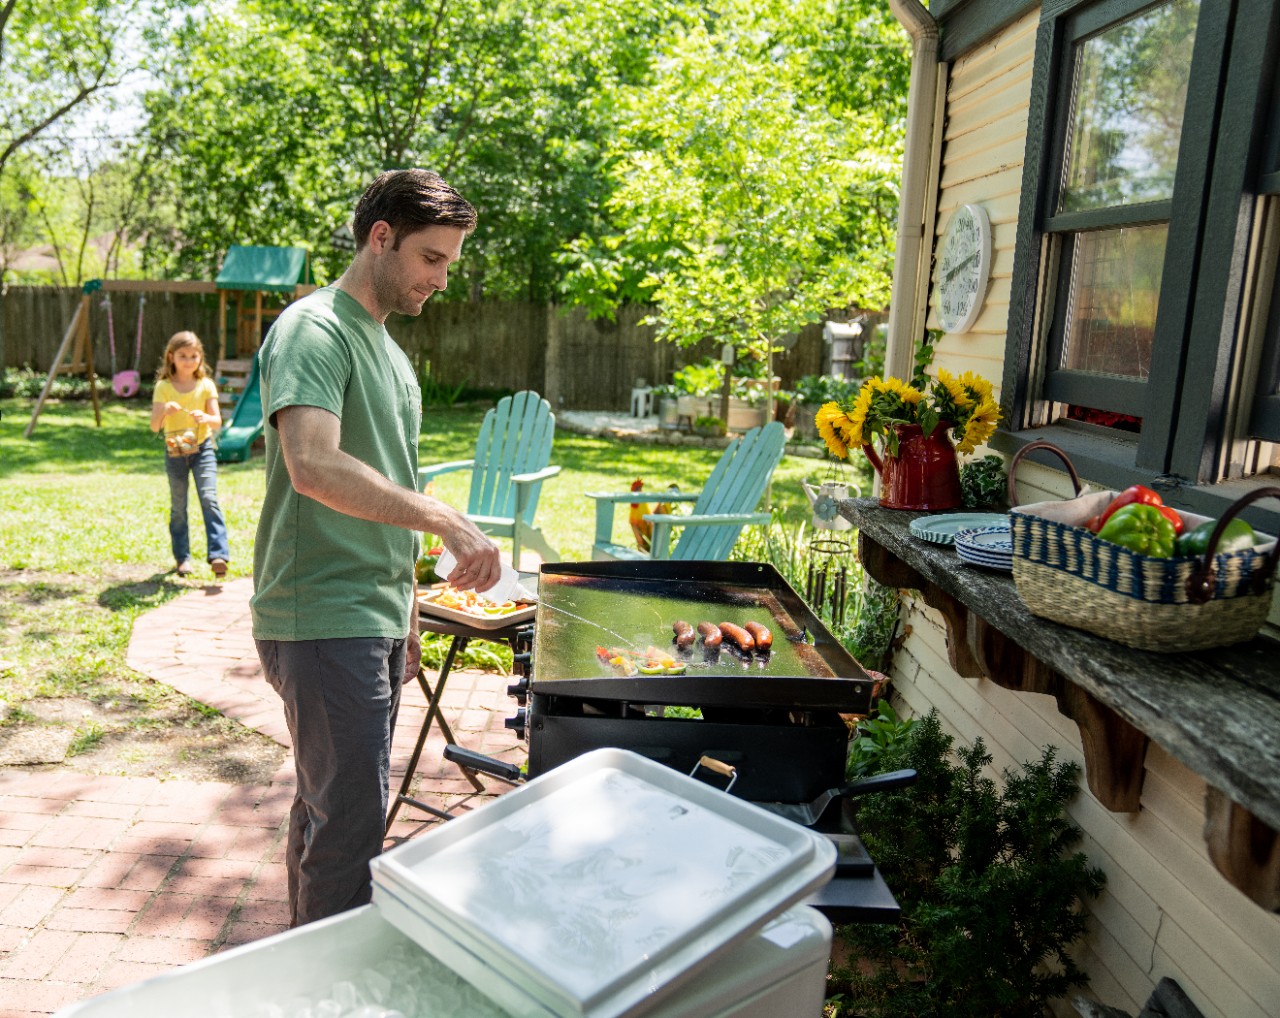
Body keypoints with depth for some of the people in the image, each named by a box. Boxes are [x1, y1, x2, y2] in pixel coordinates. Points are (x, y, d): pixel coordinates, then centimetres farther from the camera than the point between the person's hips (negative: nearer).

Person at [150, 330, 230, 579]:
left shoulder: (206, 386, 0)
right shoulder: (163, 387, -1)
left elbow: (217, 421, -5)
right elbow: (154, 426, -8)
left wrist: (205, 418, -27)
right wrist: (165, 411, -28)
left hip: (202, 448, -1)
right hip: (174, 452, 1)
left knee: (209, 497, -16)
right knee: (178, 505, 7)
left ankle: (218, 554, -21)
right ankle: (182, 558, 17)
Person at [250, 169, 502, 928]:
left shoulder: (386, 345, 17)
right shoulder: (314, 330, -12)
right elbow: (314, 467, -29)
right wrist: (447, 521, -32)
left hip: (375, 615, 9)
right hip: (323, 619, -9)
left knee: (331, 803, 18)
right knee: (350, 822, -5)